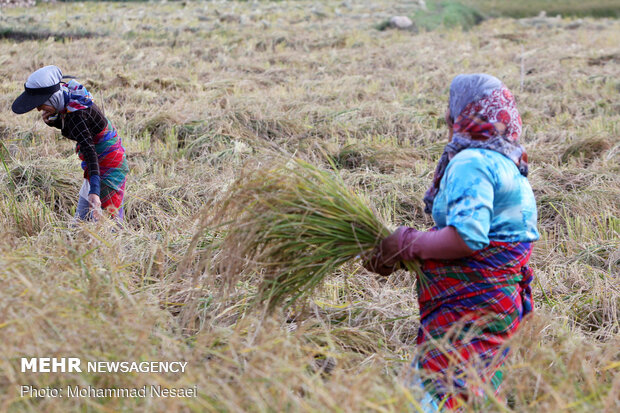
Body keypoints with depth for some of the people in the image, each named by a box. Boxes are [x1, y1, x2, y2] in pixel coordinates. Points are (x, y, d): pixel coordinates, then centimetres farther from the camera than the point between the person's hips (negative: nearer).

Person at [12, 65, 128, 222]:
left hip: (109, 167, -10)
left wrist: (94, 192, -45)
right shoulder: (68, 94, -3)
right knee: (81, 219, 15)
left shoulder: (75, 114, -29)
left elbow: (90, 153, -36)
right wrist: (51, 120, -9)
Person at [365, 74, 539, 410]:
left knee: (434, 395, -14)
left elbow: (466, 237, -26)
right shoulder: (506, 164, 19)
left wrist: (408, 245, -10)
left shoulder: (472, 162, -14)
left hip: (471, 311, -10)